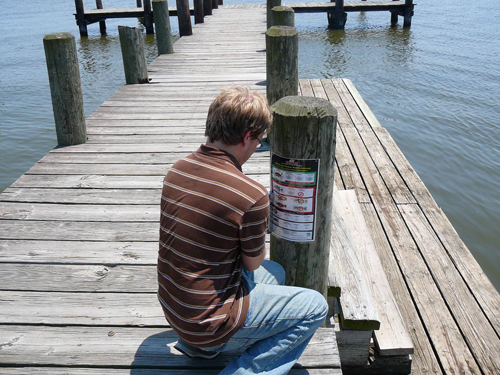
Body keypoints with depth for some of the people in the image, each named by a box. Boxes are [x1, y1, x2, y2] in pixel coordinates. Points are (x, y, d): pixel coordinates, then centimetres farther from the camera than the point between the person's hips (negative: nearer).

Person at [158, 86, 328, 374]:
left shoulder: (177, 170, -3)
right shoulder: (252, 194, -25)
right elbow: (252, 263, -9)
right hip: (209, 322, -7)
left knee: (275, 273, 26)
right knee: (315, 307, 7)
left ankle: (201, 345, 19)